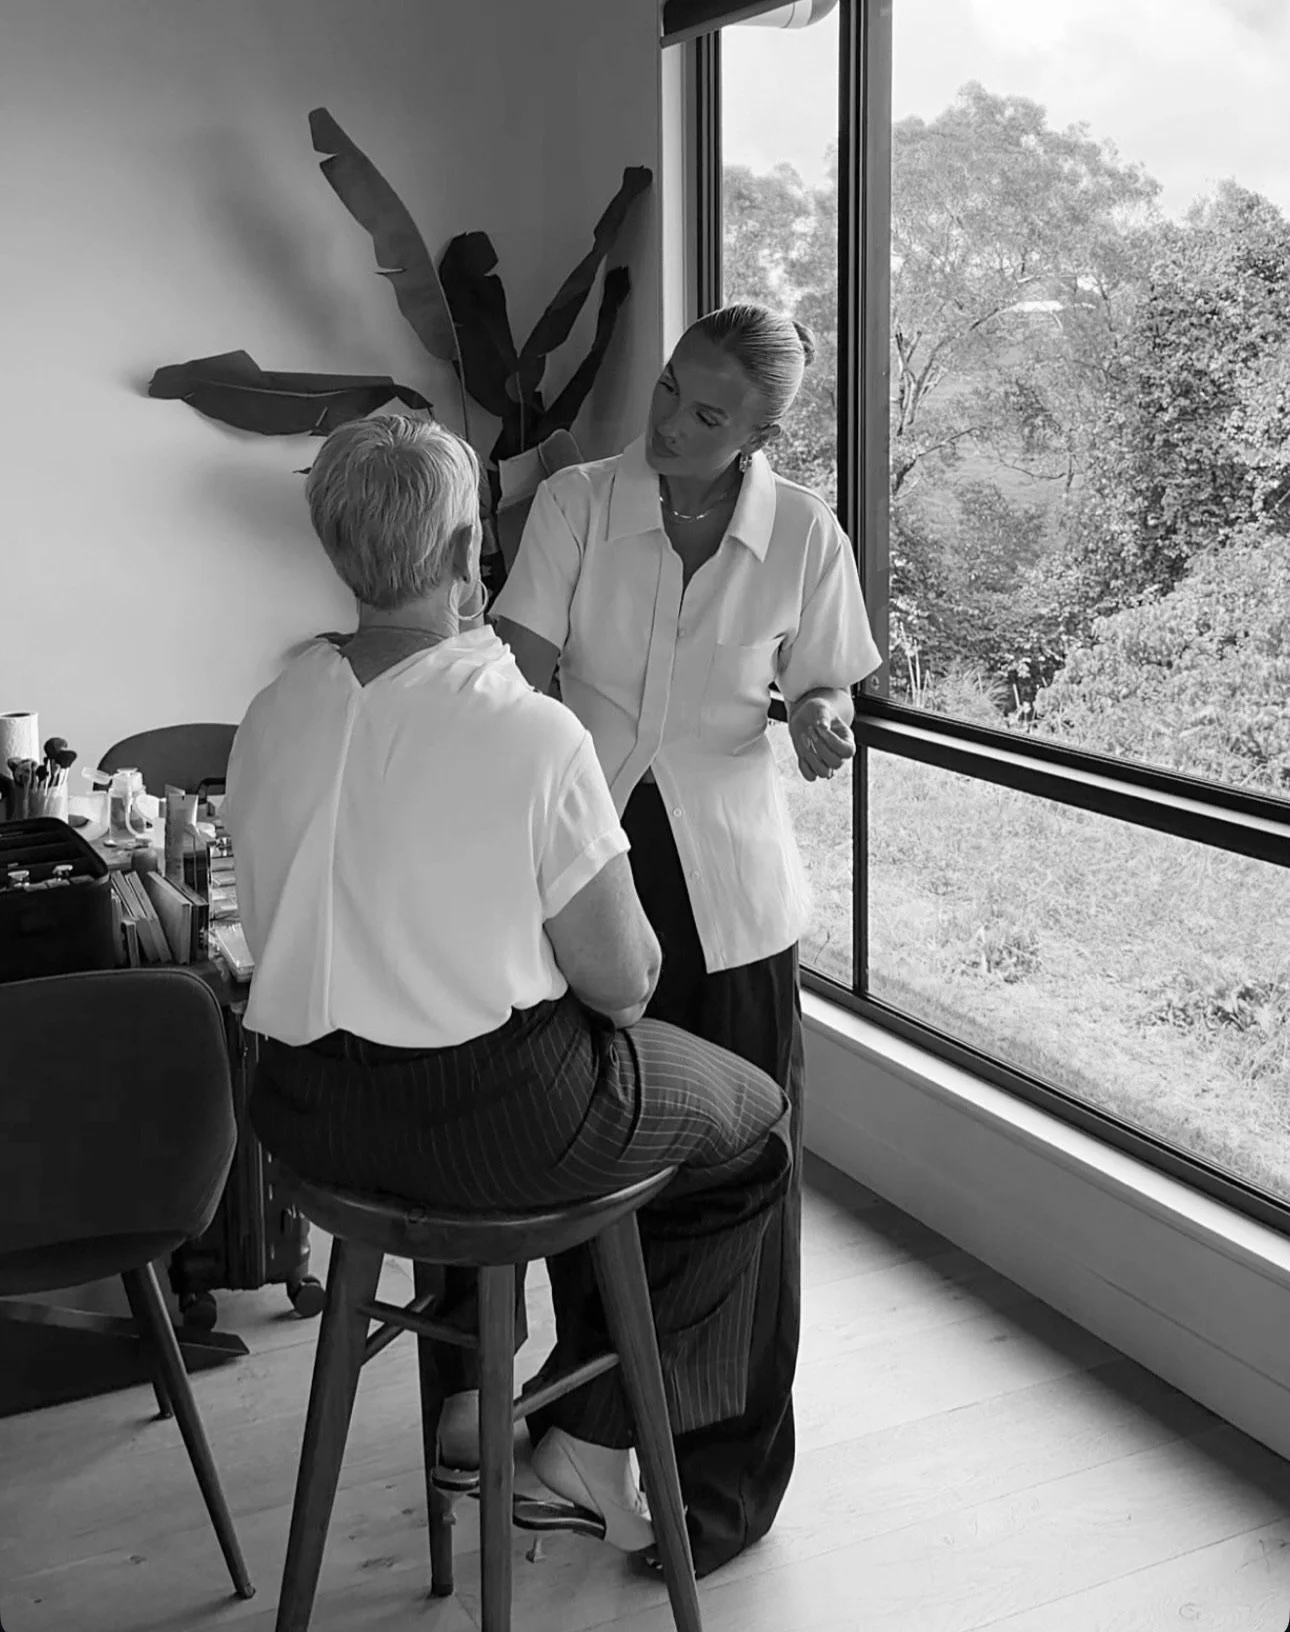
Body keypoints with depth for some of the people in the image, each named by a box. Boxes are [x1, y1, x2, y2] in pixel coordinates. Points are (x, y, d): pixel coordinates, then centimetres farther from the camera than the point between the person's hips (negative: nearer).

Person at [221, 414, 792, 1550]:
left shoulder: (272, 716, -3)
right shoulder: (534, 736, -22)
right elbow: (622, 977, -14)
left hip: (307, 1115, 7)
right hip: (492, 1123, -6)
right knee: (753, 1121, 18)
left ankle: (467, 1395, 39)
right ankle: (596, 1436, 22)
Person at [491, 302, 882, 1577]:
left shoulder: (805, 537, -5)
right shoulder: (576, 502, -6)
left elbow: (819, 691, 6)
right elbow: (521, 674, -12)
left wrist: (816, 720, -18)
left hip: (728, 880, 0)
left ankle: (734, 1460, 23)